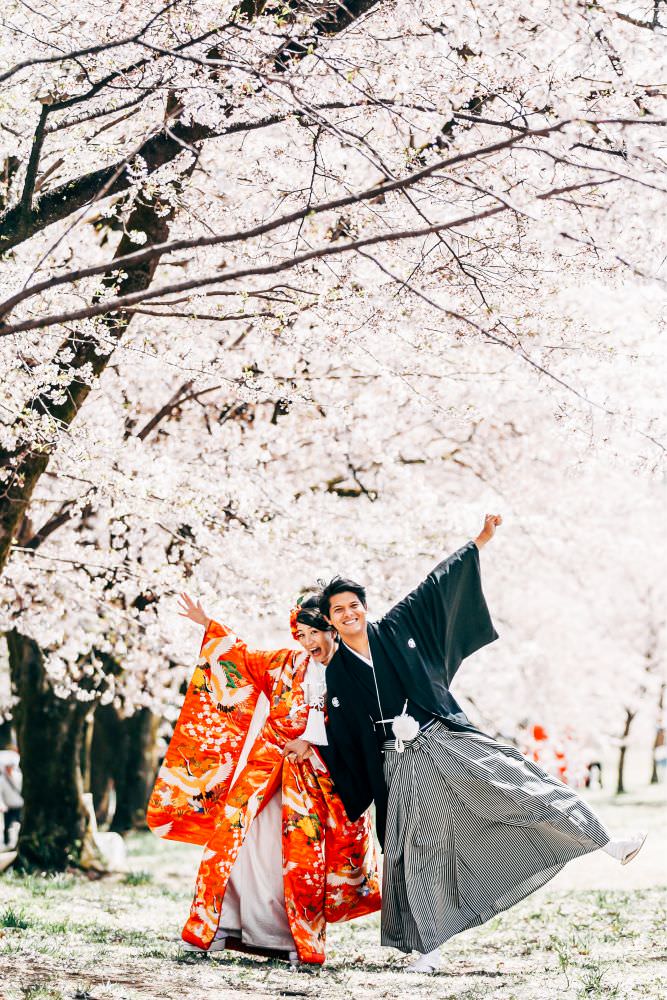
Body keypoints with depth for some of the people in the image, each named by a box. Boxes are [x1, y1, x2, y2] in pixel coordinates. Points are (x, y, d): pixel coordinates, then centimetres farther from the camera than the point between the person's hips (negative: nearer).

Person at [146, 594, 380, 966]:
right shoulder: (287, 663, 13)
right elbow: (241, 654, 23)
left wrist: (310, 741, -19)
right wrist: (207, 624, 23)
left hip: (311, 774, -3)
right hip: (265, 762, 3)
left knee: (302, 851, -9)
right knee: (232, 833, -7)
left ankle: (302, 941, 2)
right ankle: (212, 927, -2)